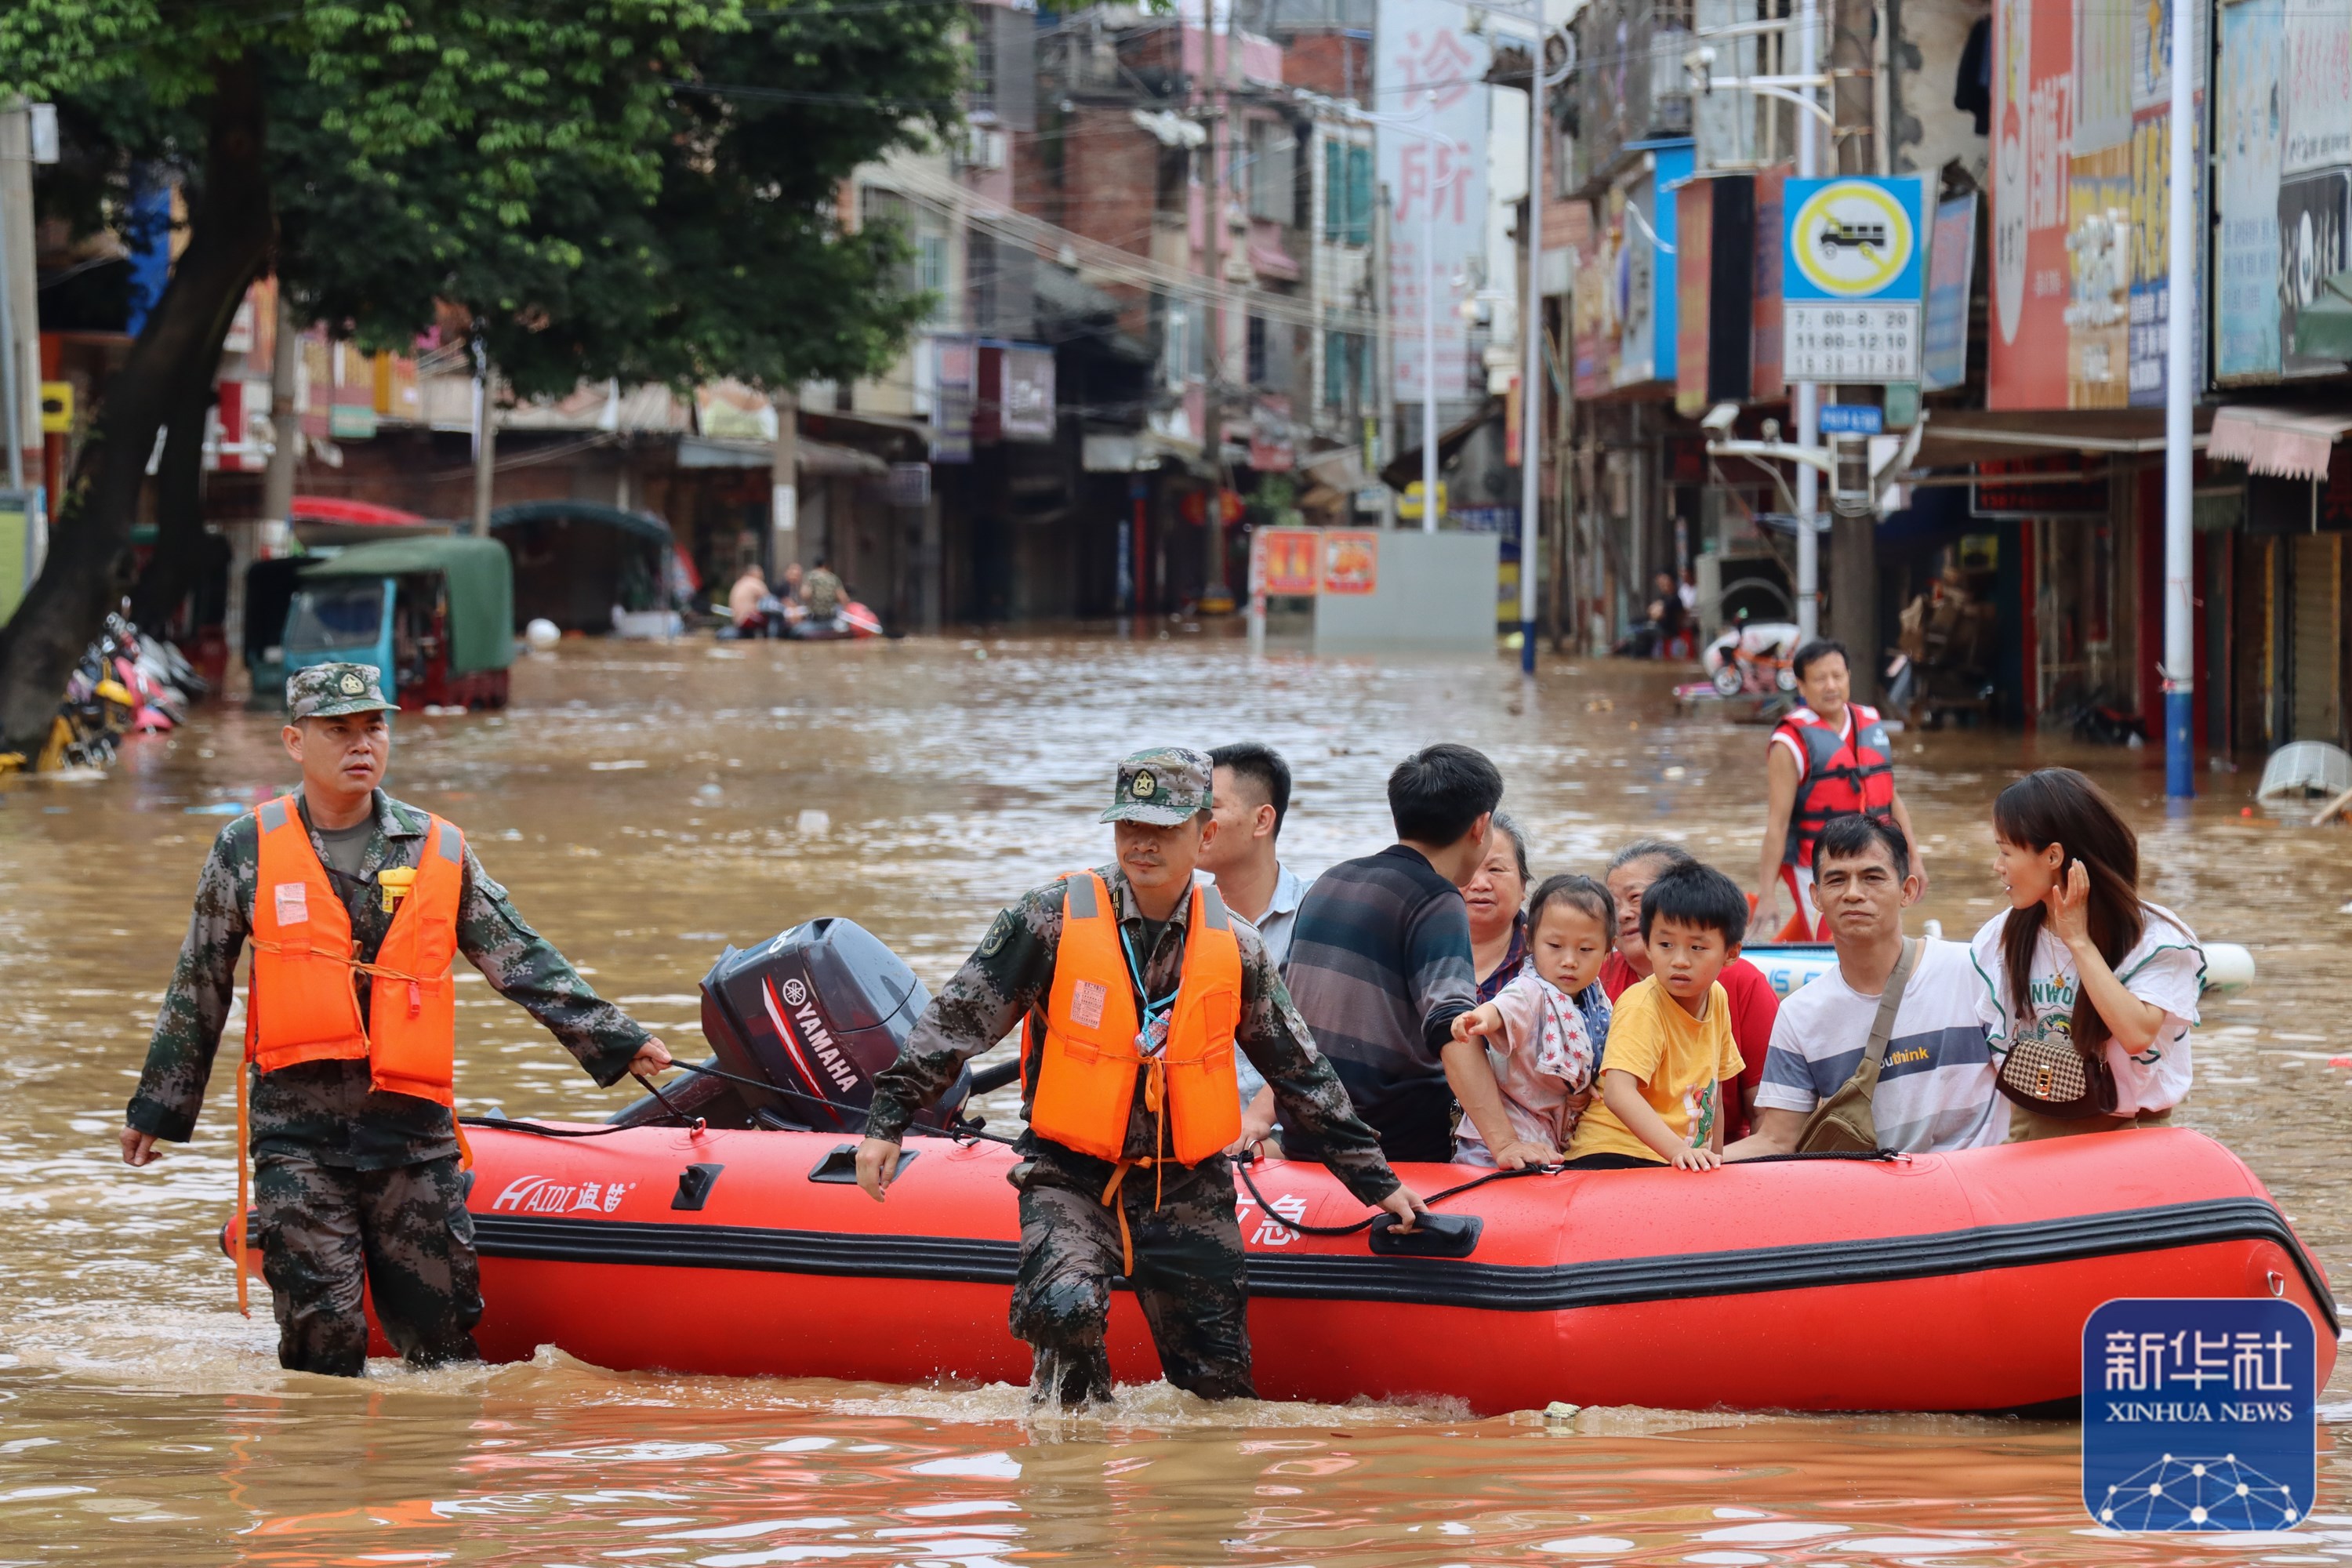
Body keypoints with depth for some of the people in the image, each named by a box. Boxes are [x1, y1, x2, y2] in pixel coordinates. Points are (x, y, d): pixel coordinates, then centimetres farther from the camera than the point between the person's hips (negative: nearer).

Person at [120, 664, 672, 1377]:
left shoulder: (439, 851, 8)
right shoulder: (248, 851, 5)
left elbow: (524, 963, 13)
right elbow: (198, 991, 13)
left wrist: (618, 1043, 10)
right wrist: (156, 1107, 17)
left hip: (413, 1130, 1)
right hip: (297, 1133, -1)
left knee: (440, 1331, 2)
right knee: (321, 1320, -7)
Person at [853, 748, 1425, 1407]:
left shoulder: (1235, 948, 2)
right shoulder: (1053, 919, -7)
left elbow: (1302, 1074, 12)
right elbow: (955, 1021, -2)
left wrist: (1375, 1181, 14)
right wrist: (888, 1119, -6)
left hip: (1189, 1190, 3)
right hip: (1072, 1178, -3)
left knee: (1219, 1384, 0)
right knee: (1067, 1307, -30)